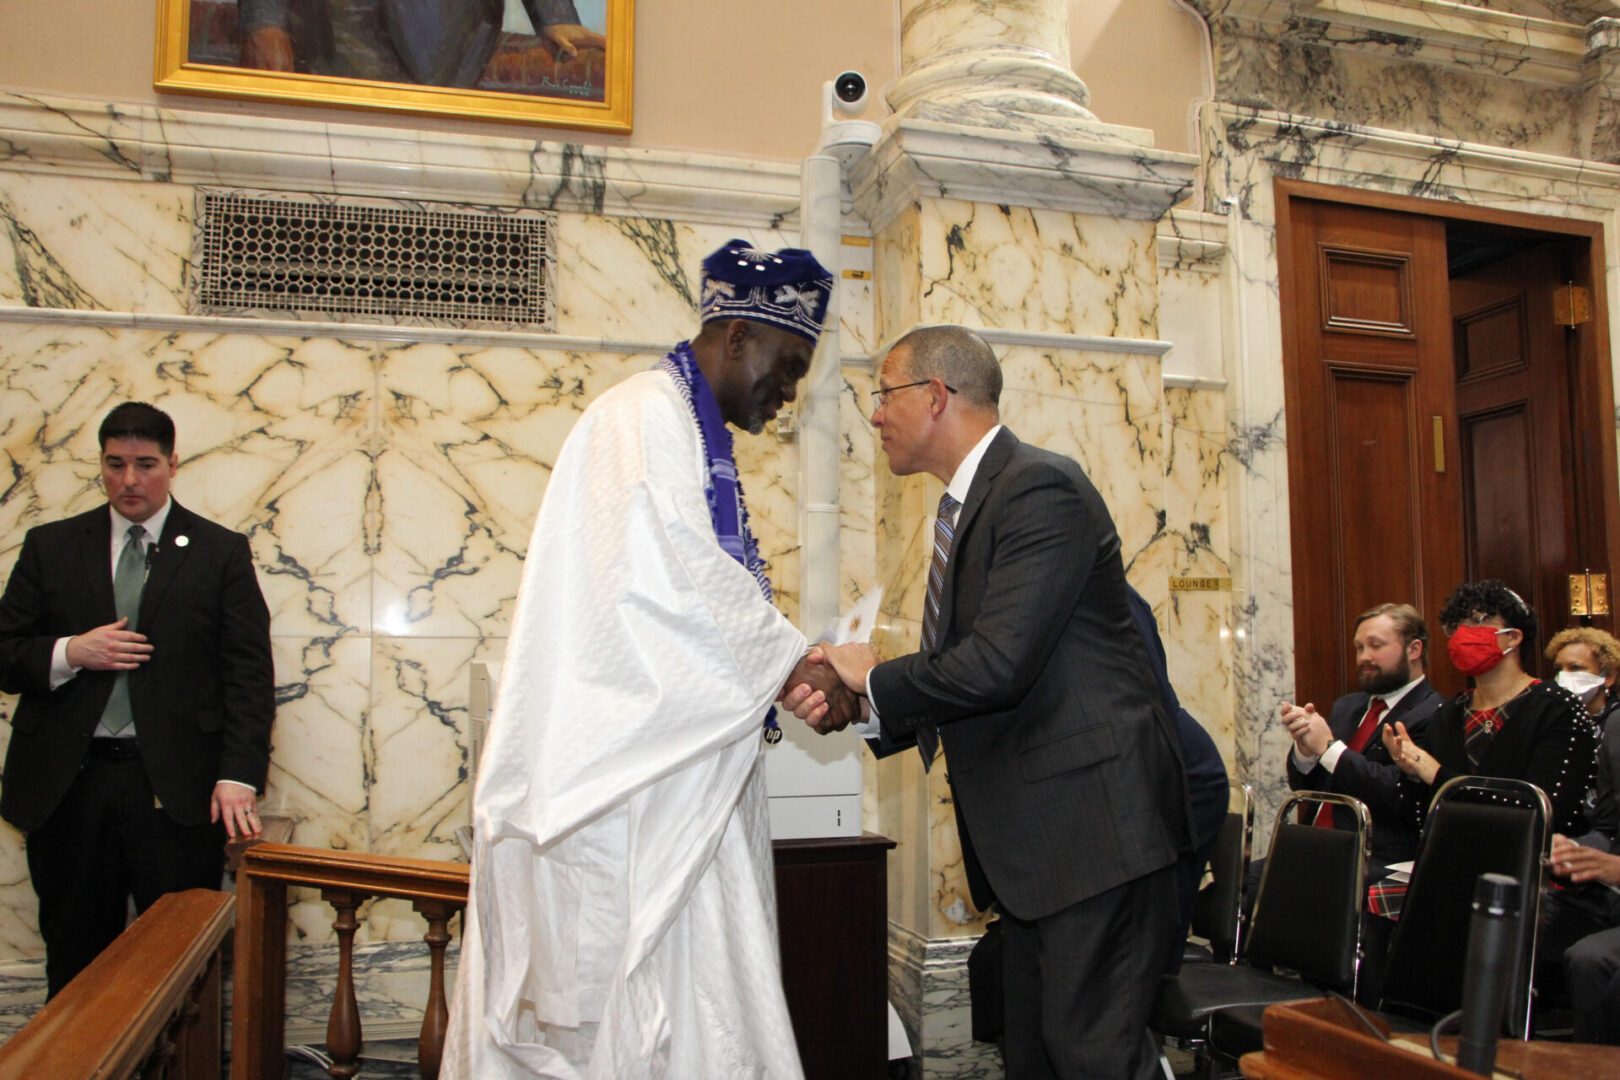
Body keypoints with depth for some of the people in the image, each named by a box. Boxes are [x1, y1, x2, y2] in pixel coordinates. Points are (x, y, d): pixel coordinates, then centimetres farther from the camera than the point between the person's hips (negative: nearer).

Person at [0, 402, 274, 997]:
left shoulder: (221, 552, 5)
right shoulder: (49, 546, 12)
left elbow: (249, 673, -1)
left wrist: (239, 775, -12)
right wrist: (70, 653, -10)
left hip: (175, 788, -2)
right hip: (67, 786, 2)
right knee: (74, 963, 10)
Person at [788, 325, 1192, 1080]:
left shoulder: (1041, 491, -15)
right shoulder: (970, 507, 15)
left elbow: (996, 664, -25)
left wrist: (873, 678, -10)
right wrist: (850, 704, 1)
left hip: (1092, 820, -10)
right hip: (1032, 836, 10)